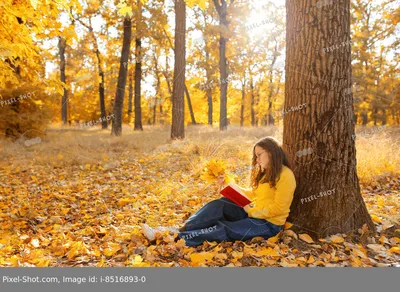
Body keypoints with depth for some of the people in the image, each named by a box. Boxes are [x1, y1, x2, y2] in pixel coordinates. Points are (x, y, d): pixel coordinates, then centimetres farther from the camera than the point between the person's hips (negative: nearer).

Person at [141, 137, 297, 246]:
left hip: (269, 223, -8)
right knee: (219, 205, -15)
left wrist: (253, 211, -22)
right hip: (253, 212, 8)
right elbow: (254, 194, 13)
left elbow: (278, 208, -20)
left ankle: (179, 238, -32)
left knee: (224, 230, -26)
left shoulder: (285, 176, -15)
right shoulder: (264, 172, 13)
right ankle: (180, 230, -24)